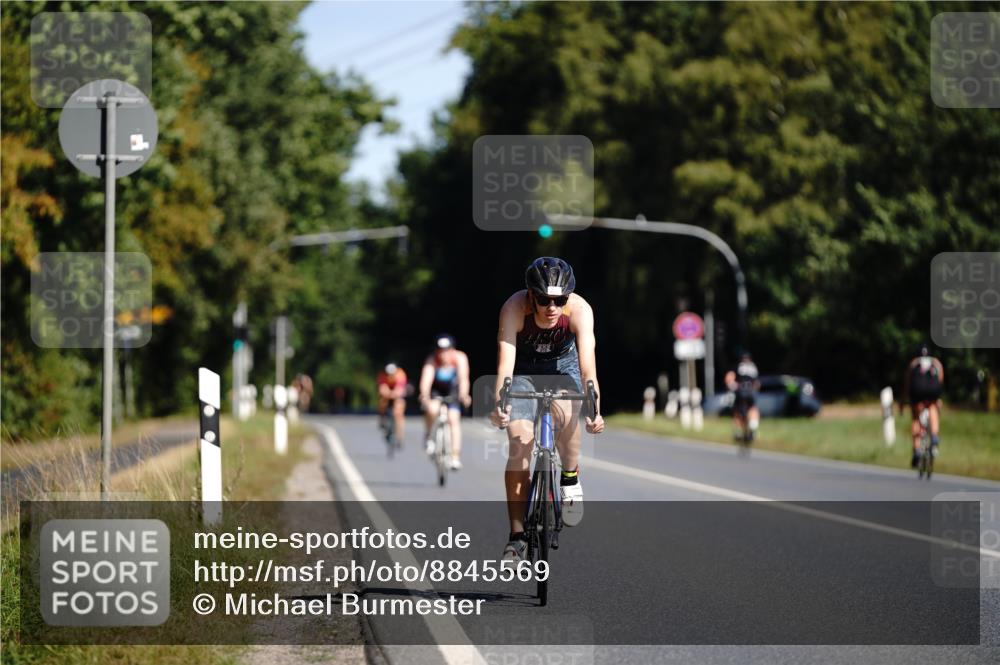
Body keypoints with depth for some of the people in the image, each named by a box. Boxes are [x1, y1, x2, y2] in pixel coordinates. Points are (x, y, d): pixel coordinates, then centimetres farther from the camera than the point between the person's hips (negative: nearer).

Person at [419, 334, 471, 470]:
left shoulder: (460, 358, -25)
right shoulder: (432, 361, -28)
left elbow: (463, 378, -36)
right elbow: (426, 380, -40)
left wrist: (464, 395, -53)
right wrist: (424, 396, -57)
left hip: (452, 390, 1)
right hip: (435, 391, -1)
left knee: (454, 419, -15)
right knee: (432, 410, -30)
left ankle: (455, 457, -13)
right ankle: (427, 437, -3)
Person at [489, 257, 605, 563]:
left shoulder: (579, 310, -31)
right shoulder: (514, 308, -33)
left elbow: (587, 366, -38)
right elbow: (505, 363, -39)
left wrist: (594, 410, -53)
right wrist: (499, 405, -55)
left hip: (562, 367, 0)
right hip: (524, 369, 0)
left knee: (567, 414, -31)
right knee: (520, 443, -13)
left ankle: (570, 478, -2)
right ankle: (517, 536, -6)